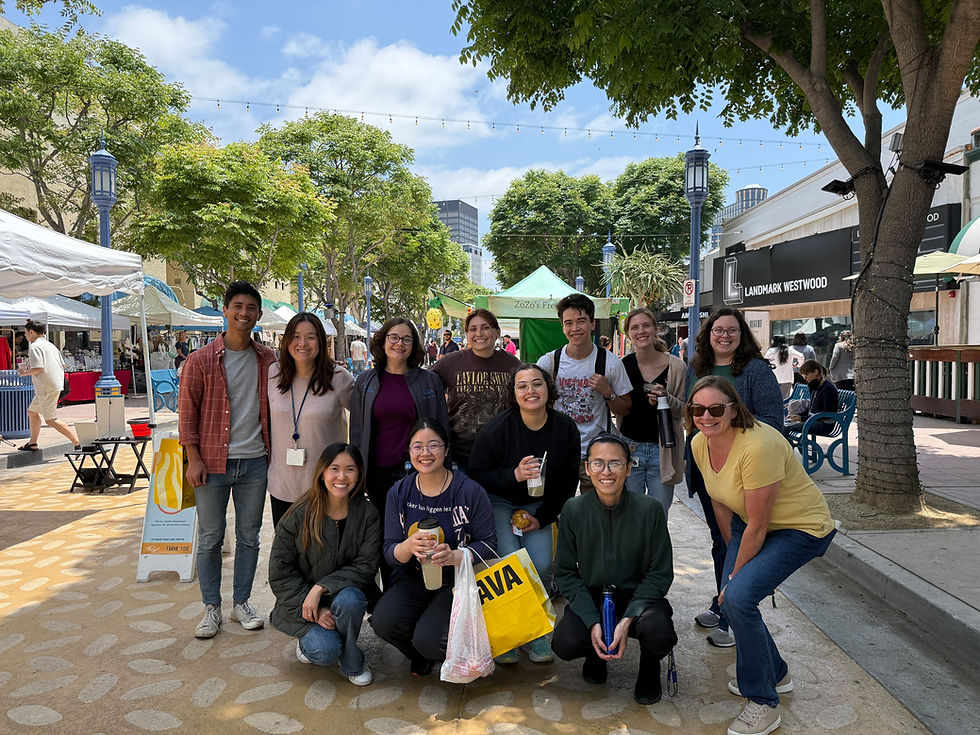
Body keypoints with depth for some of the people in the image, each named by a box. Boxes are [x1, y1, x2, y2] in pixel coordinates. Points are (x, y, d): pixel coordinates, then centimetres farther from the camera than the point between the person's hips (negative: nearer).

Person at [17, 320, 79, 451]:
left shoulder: (35, 347, -12)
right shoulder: (50, 345, 16)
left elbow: (38, 368, -23)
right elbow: (62, 365, 17)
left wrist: (25, 373, -4)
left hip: (46, 388, -10)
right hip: (56, 385, 10)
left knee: (51, 420, -9)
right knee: (32, 411, 22)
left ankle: (77, 443, -15)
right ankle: (32, 444, 29)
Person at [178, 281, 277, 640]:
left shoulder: (268, 360, 5)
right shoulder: (201, 360, -4)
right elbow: (187, 411, -2)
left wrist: (273, 454, 8)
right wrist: (194, 458, -7)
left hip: (255, 463, 3)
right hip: (213, 462, -2)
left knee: (249, 536, 11)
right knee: (210, 538, 7)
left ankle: (242, 602, 26)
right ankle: (212, 607, 21)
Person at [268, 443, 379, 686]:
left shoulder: (367, 515, -8)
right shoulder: (300, 515, -12)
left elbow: (366, 566, -12)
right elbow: (280, 572, -9)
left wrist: (321, 588, -24)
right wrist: (312, 608, -17)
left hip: (343, 592, 2)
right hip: (300, 602, -1)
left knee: (349, 599, -33)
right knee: (325, 651, -25)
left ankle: (352, 663, -5)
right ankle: (308, 639, 13)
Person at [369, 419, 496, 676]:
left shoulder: (470, 491, -10)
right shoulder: (399, 493, 0)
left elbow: (488, 544, -7)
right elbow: (390, 553, -1)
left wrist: (455, 556, -26)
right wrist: (409, 546, -25)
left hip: (457, 582, -3)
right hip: (413, 579, 4)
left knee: (429, 641, -25)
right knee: (383, 622, -23)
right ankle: (422, 657, 11)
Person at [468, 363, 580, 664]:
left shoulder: (566, 429, -8)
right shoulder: (497, 428, -18)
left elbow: (568, 482, 2)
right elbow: (477, 474, -13)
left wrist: (543, 517, -6)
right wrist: (514, 475, -30)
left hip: (538, 506, 3)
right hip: (498, 502, -3)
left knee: (542, 565, -15)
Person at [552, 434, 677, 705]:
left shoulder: (649, 509, -13)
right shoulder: (574, 510, -9)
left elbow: (660, 573, -8)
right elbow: (566, 573, -4)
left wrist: (628, 620, -20)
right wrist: (593, 622, -17)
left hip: (638, 597, -1)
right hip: (589, 598, 1)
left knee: (659, 632, -32)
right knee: (565, 644, -27)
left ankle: (649, 665, 8)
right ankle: (596, 654, 14)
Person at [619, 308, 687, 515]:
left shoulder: (676, 366, -2)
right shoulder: (622, 365, 1)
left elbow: (684, 411, 1)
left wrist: (666, 399, -17)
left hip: (663, 451, -1)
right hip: (630, 449, 1)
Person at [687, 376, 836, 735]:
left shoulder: (757, 446, -33)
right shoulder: (700, 443, -8)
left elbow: (757, 527, -25)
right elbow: (721, 504, 7)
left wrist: (736, 573, -14)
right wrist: (733, 553, 12)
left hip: (800, 527, -8)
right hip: (752, 523, 8)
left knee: (739, 596, -21)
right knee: (729, 596, 4)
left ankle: (763, 703, -1)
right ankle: (775, 674, 32)